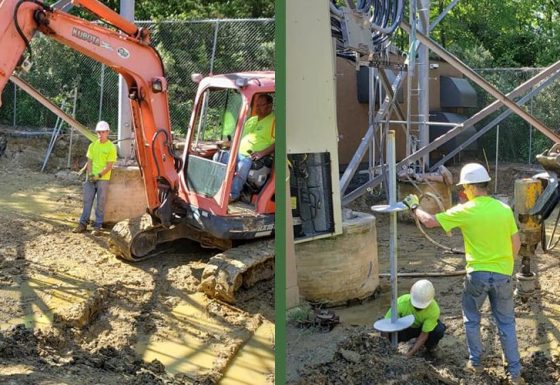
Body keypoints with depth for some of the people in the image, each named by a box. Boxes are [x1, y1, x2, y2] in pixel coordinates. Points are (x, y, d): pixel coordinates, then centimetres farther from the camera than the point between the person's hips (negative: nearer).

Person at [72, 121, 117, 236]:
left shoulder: (111, 147, -6)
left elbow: (109, 166, -9)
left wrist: (98, 175, -16)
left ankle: (97, 226, 5)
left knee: (100, 203, 0)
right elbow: (89, 162, 9)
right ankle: (83, 223, 15)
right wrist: (90, 174, -7)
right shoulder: (93, 145, 9)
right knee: (87, 201, 7)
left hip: (103, 179, -4)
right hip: (90, 178, 4)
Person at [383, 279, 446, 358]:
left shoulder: (434, 309, -35)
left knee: (439, 330, -33)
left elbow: (424, 335, -30)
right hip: (406, 327, 0)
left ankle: (429, 346, 2)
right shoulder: (401, 303, -34)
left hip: (425, 326, 0)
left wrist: (410, 354, -38)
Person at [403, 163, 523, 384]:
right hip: (503, 275, 2)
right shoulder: (504, 209, -2)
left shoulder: (466, 211, -11)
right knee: (506, 323, 12)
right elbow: (516, 243, 5)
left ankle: (475, 362, 26)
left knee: (471, 319, 20)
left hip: (477, 274, -2)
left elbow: (430, 221, -7)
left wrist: (413, 206, 10)